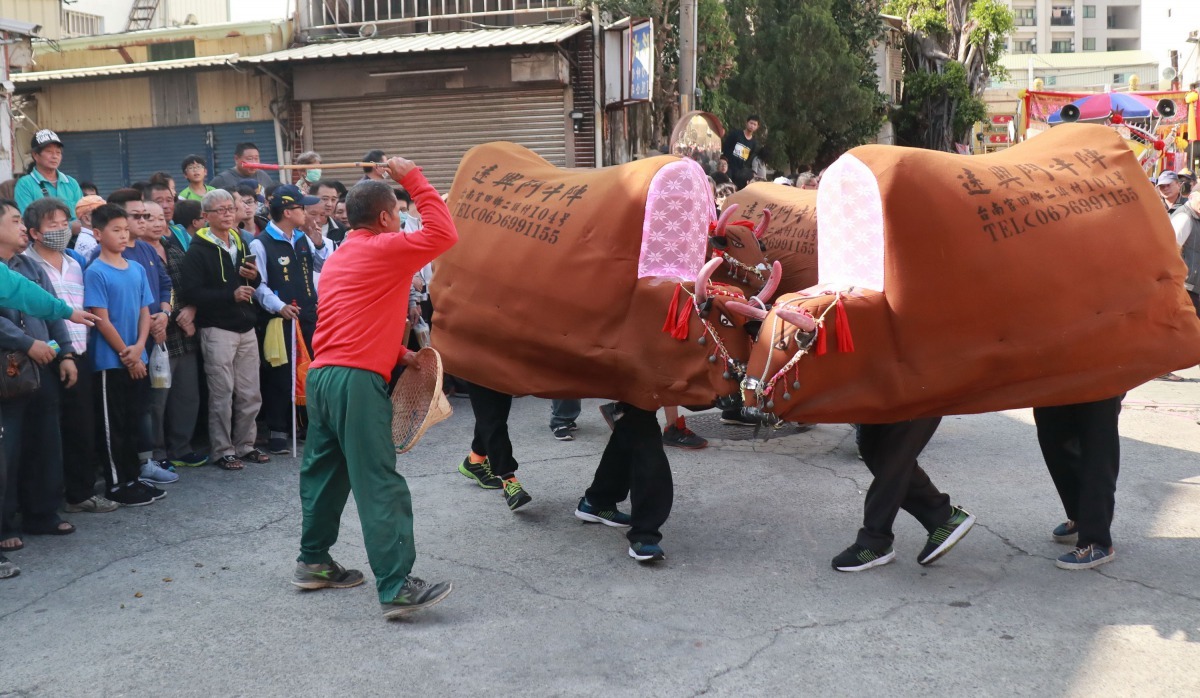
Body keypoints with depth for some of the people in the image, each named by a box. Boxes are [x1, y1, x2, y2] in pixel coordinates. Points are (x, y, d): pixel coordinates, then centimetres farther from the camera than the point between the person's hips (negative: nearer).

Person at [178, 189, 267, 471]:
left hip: (246, 328, 6)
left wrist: (254, 276, -1)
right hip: (217, 330, -6)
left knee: (250, 394, 9)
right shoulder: (198, 251, -7)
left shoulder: (240, 243, 14)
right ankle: (222, 450, 10)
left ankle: (245, 445, 22)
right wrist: (231, 295, -21)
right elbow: (190, 293, -17)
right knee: (222, 395, -1)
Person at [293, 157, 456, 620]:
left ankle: (313, 563, 28)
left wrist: (395, 351, 16)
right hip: (357, 381, -9)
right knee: (379, 484, -10)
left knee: (326, 473, 18)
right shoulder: (385, 250, -5)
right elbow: (444, 234, -9)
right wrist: (414, 179, -1)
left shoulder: (340, 257, 23)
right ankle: (397, 588, -11)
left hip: (322, 376, 9)